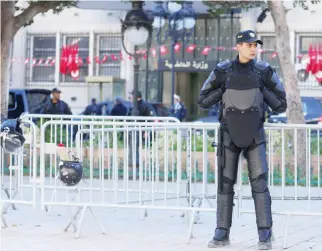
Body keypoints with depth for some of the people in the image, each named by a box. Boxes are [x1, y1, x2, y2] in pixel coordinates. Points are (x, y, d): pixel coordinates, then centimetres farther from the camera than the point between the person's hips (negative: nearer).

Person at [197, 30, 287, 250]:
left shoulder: (264, 72, -3)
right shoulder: (223, 72, -3)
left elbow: (281, 106, 1)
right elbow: (204, 102, 0)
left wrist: (263, 91, -13)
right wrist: (224, 88, -11)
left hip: (254, 136, -1)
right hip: (229, 135, 1)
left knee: (259, 183, -11)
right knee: (225, 183, 2)